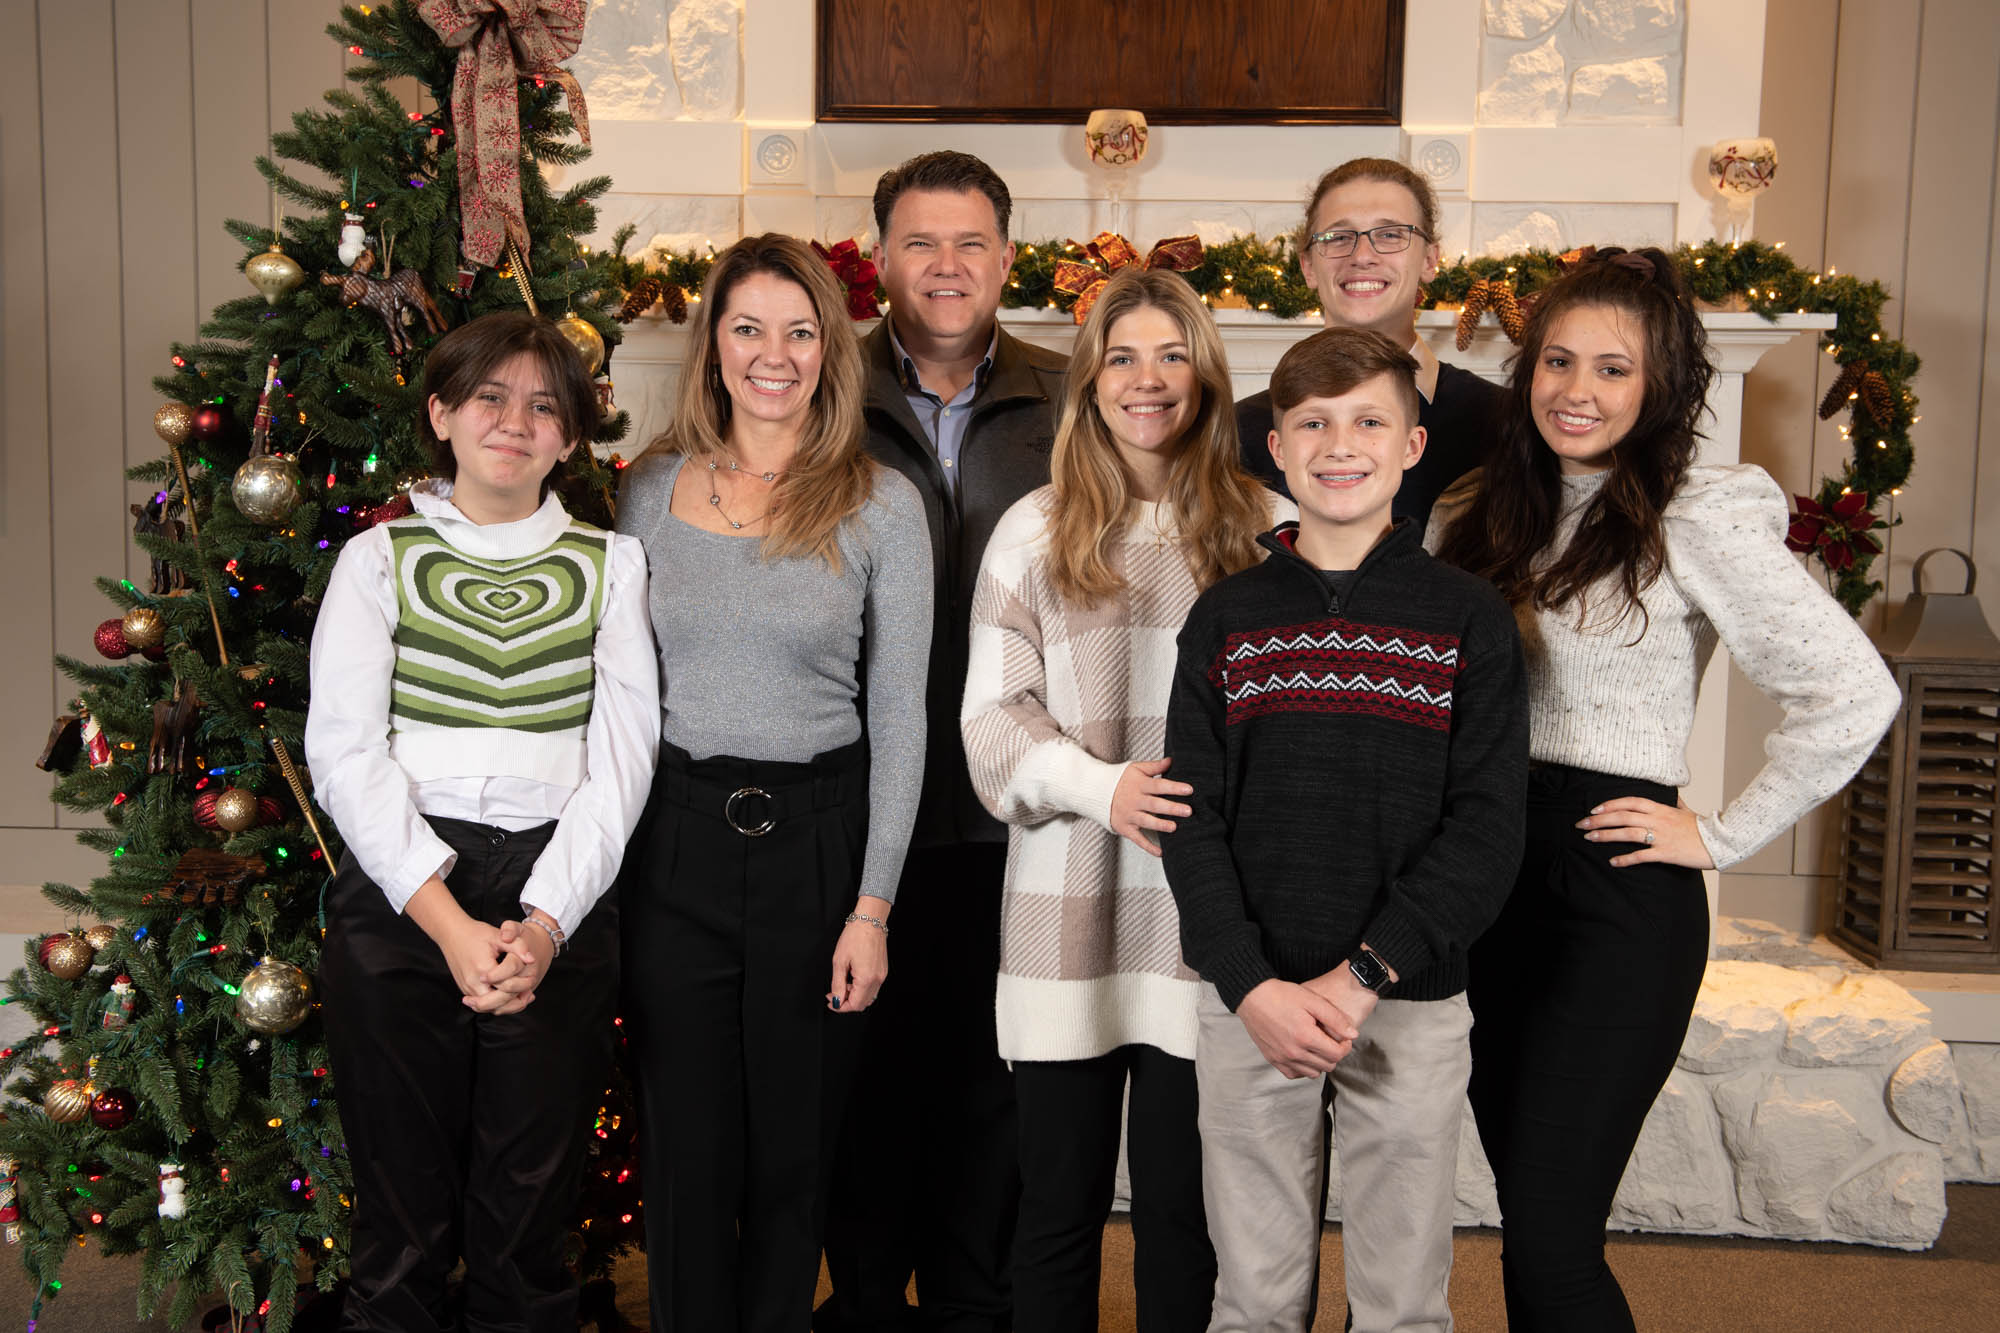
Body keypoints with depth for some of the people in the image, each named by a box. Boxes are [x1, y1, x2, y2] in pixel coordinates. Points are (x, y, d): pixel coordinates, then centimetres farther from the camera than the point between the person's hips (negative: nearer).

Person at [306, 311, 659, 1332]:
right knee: (402, 1219, 5)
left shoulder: (609, 564, 11)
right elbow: (343, 752, -1)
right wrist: (447, 920, -13)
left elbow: (622, 756, 3)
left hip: (561, 903, 1)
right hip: (400, 894, 0)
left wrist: (546, 921, -11)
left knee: (528, 1228, 5)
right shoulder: (379, 559, 8)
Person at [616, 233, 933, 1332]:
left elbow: (898, 718, -2)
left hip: (818, 838, -1)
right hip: (676, 839, 2)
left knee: (795, 1146, 11)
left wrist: (874, 904, -6)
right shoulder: (653, 489, 5)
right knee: (686, 1147, 9)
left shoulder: (881, 506, -2)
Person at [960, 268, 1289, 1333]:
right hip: (1068, 911, 1)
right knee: (1060, 1205, 10)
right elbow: (992, 713, 3)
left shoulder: (1267, 529, 5)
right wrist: (1099, 786, -13)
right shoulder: (1034, 530, 7)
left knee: (1186, 1206, 8)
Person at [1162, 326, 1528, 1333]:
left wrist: (1363, 976, -15)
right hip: (1246, 1006, 1)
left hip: (1411, 1011, -1)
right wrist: (1253, 988, -13)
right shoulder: (1227, 618, 4)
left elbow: (1488, 826, -5)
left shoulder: (1469, 619, 1)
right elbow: (1191, 820, 0)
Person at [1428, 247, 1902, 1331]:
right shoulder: (1487, 518, 10)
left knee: (1547, 1243, -7)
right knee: (1524, 1200, 14)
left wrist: (1723, 836, -10)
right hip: (1492, 881, 6)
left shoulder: (1696, 521, -9)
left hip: (1617, 891, -6)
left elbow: (1854, 693, -14)